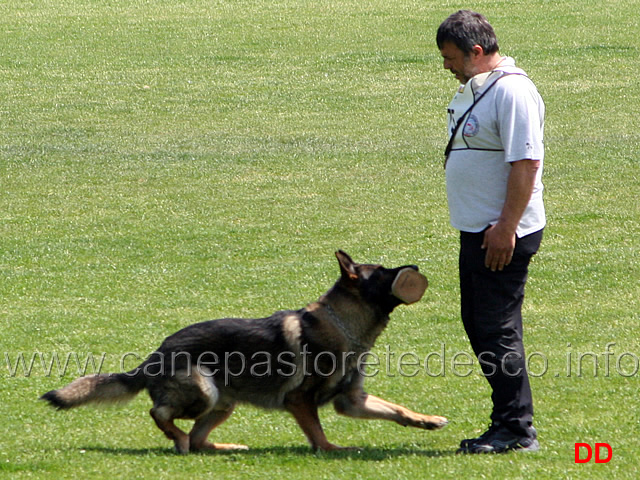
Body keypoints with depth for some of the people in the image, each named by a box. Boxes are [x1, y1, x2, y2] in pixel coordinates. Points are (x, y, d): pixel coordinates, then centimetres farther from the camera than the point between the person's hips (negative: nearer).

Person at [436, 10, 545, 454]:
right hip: (476, 230, 11)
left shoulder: (513, 92, -19)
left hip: (503, 235, -11)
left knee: (496, 329, -9)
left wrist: (506, 228, -25)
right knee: (478, 325, 14)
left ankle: (517, 430, -2)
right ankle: (510, 422, 21)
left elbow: (526, 163, -24)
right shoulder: (474, 87, 14)